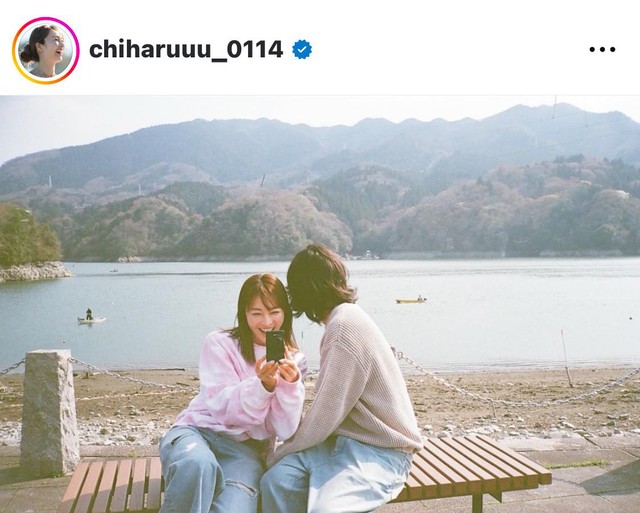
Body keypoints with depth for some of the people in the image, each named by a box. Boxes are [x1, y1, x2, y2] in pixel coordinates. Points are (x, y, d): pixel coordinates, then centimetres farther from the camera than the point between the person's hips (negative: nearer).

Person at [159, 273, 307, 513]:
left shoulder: (295, 361, 6)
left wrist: (290, 384, -22)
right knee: (198, 464, -38)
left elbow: (285, 431, -4)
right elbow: (224, 408, -11)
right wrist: (263, 384, -28)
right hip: (197, 430, -1)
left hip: (245, 447, 1)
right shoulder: (219, 343, -1)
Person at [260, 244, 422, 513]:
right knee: (277, 480, -13)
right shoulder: (343, 318, 11)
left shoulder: (346, 327, -20)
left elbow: (325, 415, -19)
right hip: (345, 438, 8)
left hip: (381, 450, -8)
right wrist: (286, 451, 6)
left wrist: (276, 455, -5)